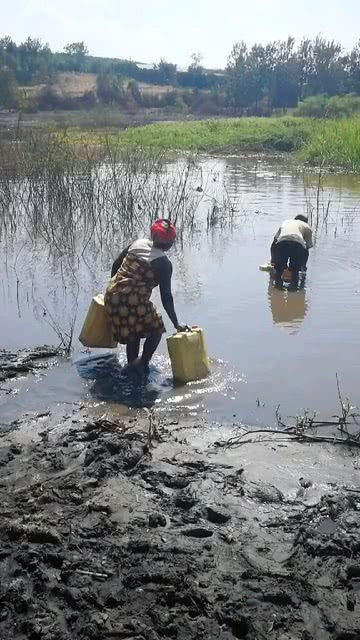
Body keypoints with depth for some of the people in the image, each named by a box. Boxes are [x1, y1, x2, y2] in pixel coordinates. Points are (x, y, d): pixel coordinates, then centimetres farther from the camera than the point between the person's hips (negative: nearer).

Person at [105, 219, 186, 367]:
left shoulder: (138, 243, 8)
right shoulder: (164, 264, -9)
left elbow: (116, 265, 14)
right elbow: (166, 297, -11)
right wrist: (176, 324, -7)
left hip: (112, 295, 7)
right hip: (135, 302, -7)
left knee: (132, 333, 26)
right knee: (156, 330, 15)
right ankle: (143, 365, 13)